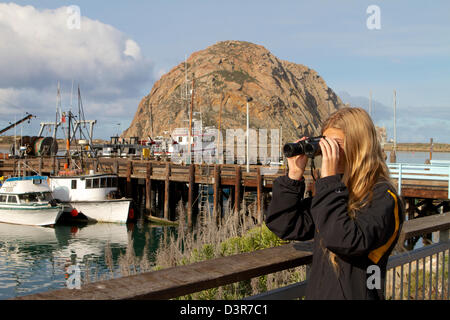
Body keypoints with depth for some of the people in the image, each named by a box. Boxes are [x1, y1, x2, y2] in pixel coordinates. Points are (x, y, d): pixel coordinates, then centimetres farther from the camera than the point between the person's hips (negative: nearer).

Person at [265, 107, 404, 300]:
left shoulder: (383, 197, -15)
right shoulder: (333, 190, 5)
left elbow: (346, 242, -30)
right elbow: (285, 227, 4)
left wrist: (330, 181, -26)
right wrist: (294, 175, -4)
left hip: (355, 294, -6)